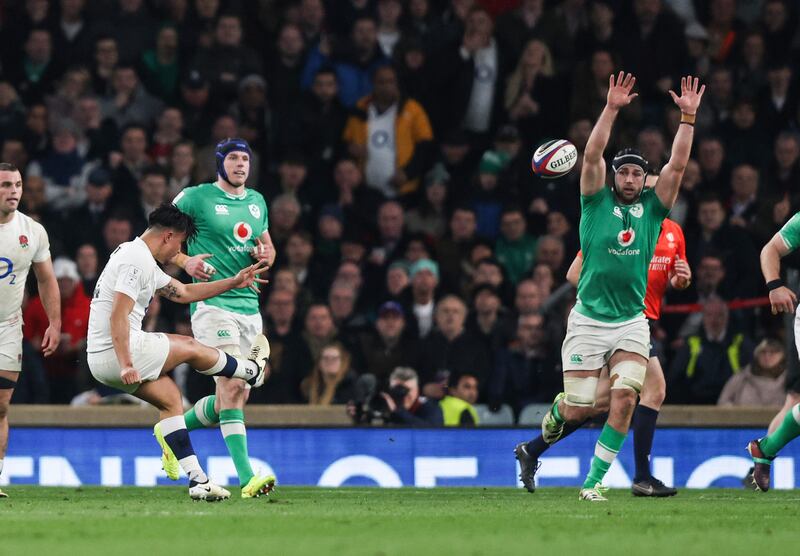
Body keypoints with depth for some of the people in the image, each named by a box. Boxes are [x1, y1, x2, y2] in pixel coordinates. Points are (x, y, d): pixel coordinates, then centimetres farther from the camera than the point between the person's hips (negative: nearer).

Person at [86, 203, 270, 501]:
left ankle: (197, 480, 10)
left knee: (170, 397, 14)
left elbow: (183, 292, 28)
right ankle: (253, 372, 31)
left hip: (100, 358, 10)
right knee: (191, 348, 7)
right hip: (116, 353, -10)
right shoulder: (136, 261, -16)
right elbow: (118, 315, -25)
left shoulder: (143, 260, 19)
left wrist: (234, 282, 28)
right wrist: (126, 365, -30)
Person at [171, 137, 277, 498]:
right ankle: (246, 477, -26)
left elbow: (267, 247, 27)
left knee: (236, 395, 10)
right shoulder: (195, 198, -2)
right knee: (232, 386, -19)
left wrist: (266, 255, 3)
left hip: (249, 306, 7)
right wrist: (184, 261, -14)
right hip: (212, 302, -7)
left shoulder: (257, 202, 16)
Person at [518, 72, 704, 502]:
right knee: (578, 411, -3)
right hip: (589, 319, -2)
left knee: (624, 398, -16)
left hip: (632, 322, 2)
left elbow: (677, 164, -2)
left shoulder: (652, 208, 7)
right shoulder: (596, 202, 2)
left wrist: (688, 116, -9)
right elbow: (592, 155, -11)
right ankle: (555, 414, 36)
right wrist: (611, 109, -19)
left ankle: (594, 481, -5)